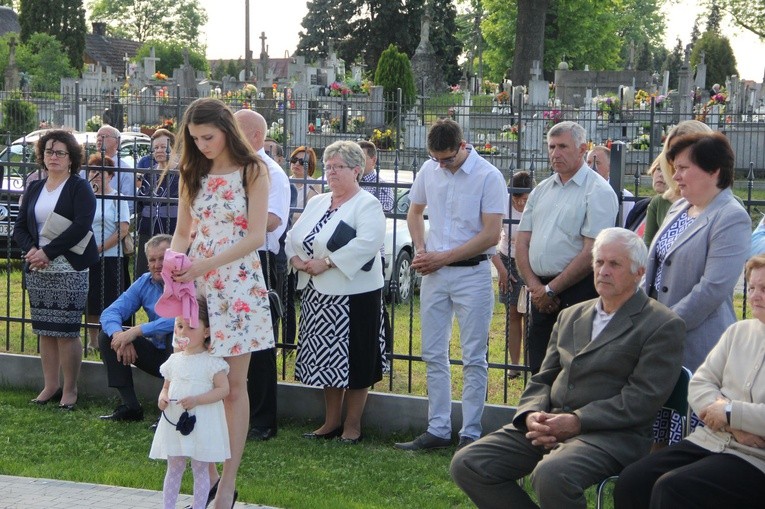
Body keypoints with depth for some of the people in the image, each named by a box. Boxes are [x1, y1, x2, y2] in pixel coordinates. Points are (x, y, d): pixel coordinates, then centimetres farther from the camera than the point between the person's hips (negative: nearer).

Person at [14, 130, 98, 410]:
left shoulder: (80, 188, -3)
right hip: (37, 271, 5)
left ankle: (70, 389, 6)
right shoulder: (34, 189, 14)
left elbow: (81, 226, -15)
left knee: (66, 332, -4)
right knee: (45, 331, 8)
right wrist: (31, 250, -11)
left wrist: (48, 252, -19)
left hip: (69, 271, -5)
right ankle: (50, 386, 17)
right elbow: (20, 226, 10)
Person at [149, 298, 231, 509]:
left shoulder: (211, 362, -9)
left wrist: (196, 400, -24)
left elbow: (223, 389, -14)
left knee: (200, 470, 3)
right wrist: (162, 398, -6)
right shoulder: (174, 361, 8)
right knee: (174, 468, 14)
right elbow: (166, 387, 18)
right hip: (174, 422, 6)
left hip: (201, 424, -6)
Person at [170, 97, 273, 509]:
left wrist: (207, 264, -21)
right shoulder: (193, 173, 10)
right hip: (197, 281, 4)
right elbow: (183, 232, 11)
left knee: (234, 384, -1)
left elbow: (256, 236, -11)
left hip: (238, 281, -4)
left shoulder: (252, 172, -4)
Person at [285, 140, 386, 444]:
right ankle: (331, 421, 22)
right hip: (317, 294, 7)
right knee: (326, 360, 12)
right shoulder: (317, 203, 15)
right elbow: (294, 236, 14)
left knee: (353, 362, 0)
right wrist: (296, 259, -8)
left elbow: (368, 243, -23)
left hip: (354, 295, -7)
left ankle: (352, 425, 10)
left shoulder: (367, 205, -8)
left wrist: (326, 263, -23)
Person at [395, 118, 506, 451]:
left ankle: (470, 434, 5)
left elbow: (491, 235, -14)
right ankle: (438, 429, 18)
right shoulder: (429, 170, 5)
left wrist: (443, 257, -13)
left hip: (472, 273, -6)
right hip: (433, 273, 6)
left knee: (474, 358, 0)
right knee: (434, 355, 10)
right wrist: (420, 251, 4)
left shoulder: (488, 177, -11)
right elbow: (415, 212, 21)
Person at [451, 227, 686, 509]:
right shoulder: (570, 317, 21)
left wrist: (576, 421, -17)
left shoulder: (663, 325, 0)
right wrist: (532, 415, -5)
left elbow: (643, 398, -10)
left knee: (551, 475, -37)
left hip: (611, 433, -7)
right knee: (466, 464, -11)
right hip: (548, 424, 7)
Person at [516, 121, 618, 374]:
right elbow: (522, 242, 13)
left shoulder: (598, 191, -6)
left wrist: (551, 289, -11)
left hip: (576, 291, -7)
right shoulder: (541, 190, 16)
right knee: (538, 371, 9)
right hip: (541, 294, 7)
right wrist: (535, 286, -2)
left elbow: (592, 253, -14)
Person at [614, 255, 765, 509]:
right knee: (631, 481, -14)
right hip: (708, 441, 7)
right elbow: (699, 384, 9)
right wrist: (726, 416, -9)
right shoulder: (739, 331, 15)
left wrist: (731, 412, -13)